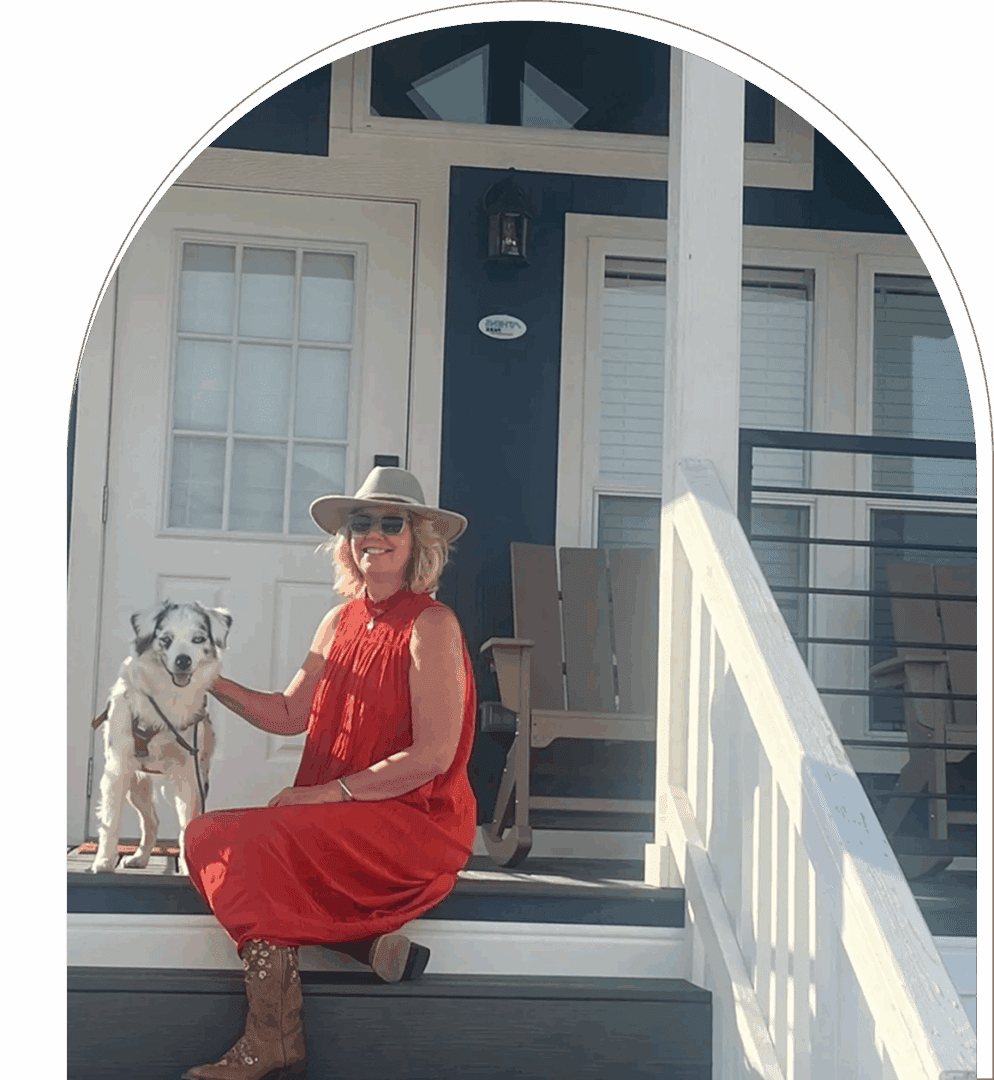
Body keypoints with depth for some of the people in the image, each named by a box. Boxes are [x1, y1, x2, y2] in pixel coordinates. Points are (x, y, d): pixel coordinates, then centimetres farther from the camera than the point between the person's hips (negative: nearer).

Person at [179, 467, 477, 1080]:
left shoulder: (430, 625, -9)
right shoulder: (342, 621, 14)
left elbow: (432, 757, -15)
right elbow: (290, 714, 18)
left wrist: (327, 793, -16)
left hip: (416, 820, -7)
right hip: (340, 821, 7)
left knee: (256, 842, -26)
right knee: (210, 835, -14)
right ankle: (368, 944, -13)